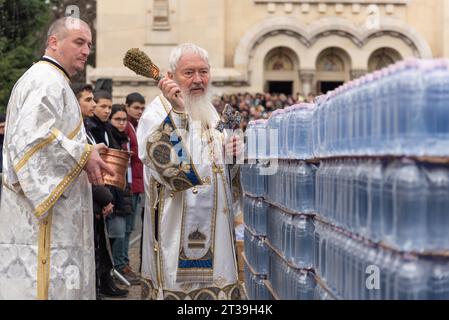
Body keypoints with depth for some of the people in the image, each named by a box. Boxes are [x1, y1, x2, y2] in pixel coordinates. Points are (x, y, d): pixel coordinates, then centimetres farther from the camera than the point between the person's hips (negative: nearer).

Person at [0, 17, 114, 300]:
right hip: (46, 208, -11)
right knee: (49, 284, -7)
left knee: (58, 280, 12)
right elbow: (33, 135, -26)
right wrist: (83, 155, -16)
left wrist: (86, 156, 17)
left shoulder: (51, 81, 22)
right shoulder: (47, 81, -12)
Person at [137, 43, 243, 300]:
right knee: (179, 289, -1)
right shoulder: (158, 112, -10)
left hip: (213, 231, 7)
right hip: (178, 231, -7)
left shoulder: (210, 113, 13)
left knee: (214, 291, 11)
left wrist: (230, 152, 1)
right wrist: (177, 110, -30)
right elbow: (166, 163, -26)